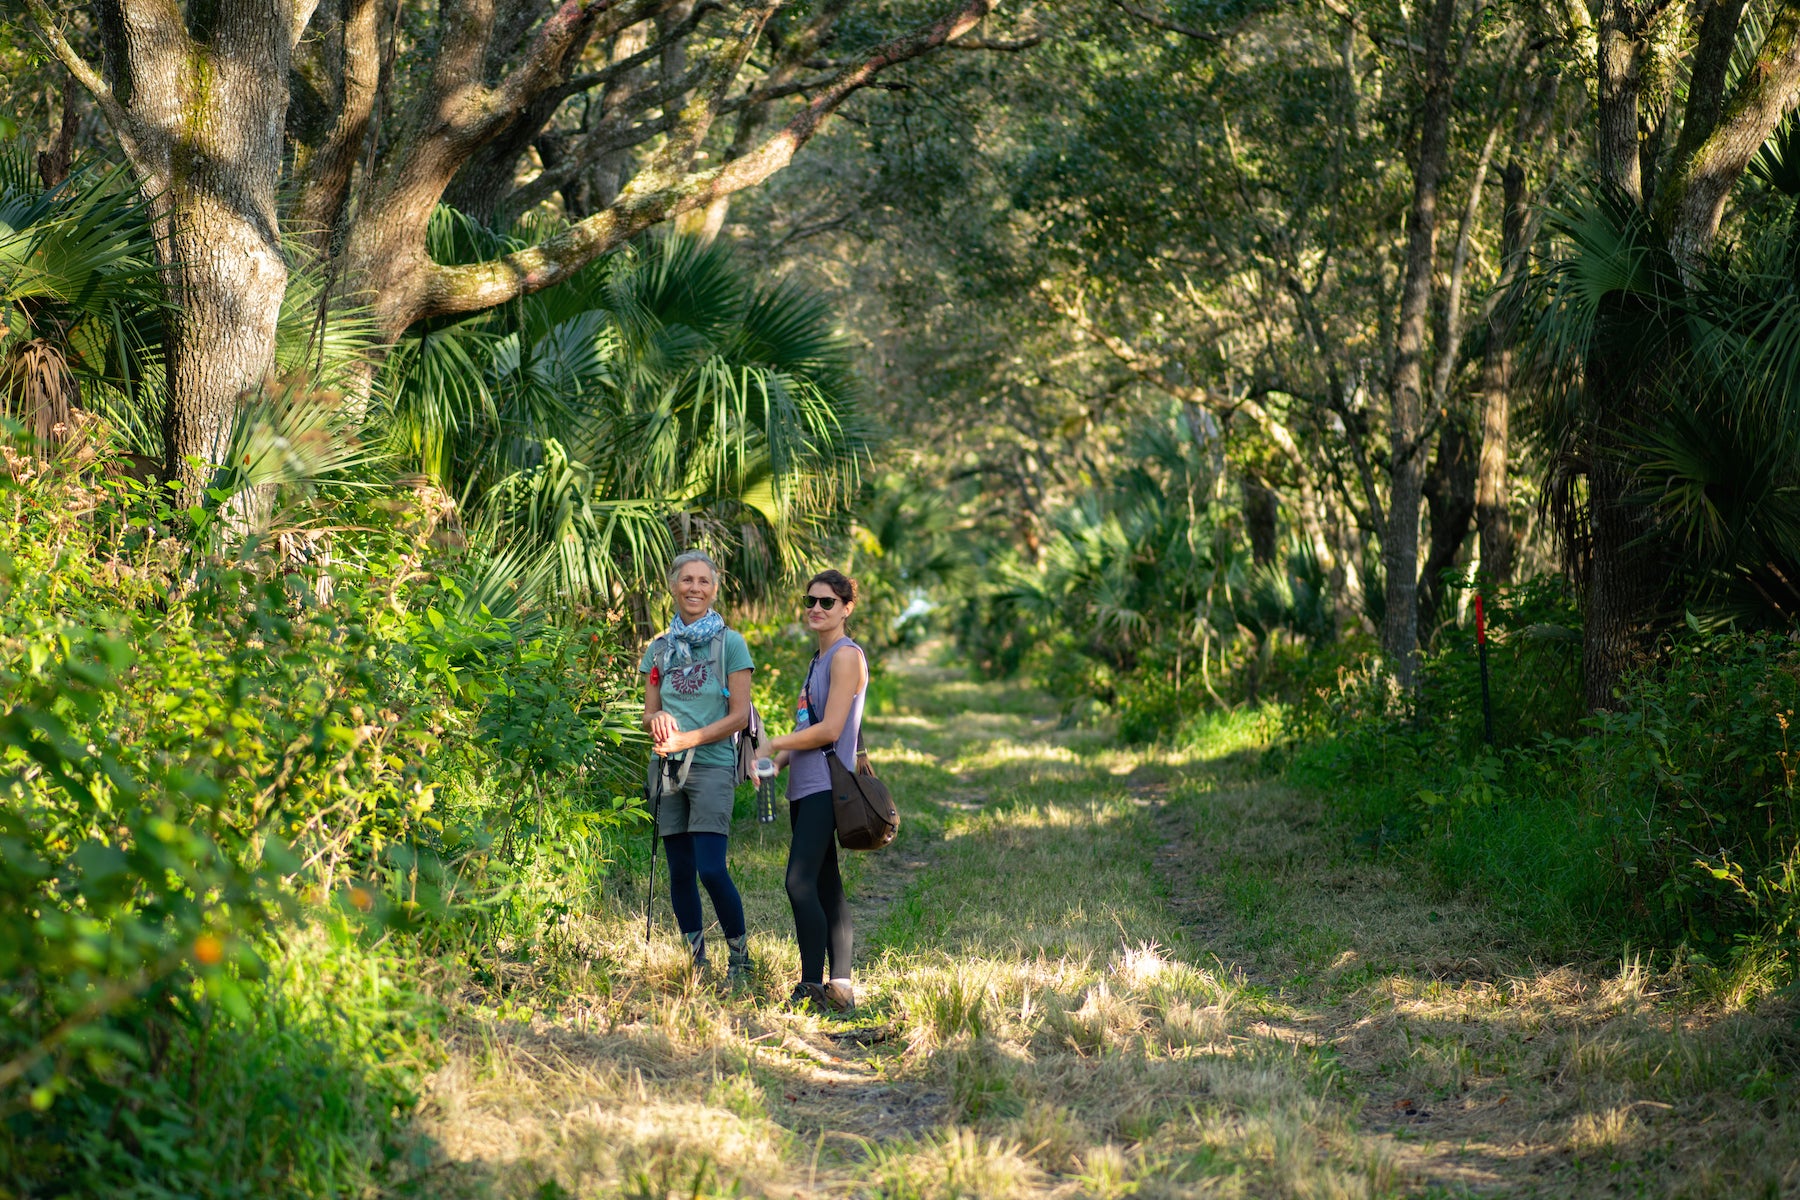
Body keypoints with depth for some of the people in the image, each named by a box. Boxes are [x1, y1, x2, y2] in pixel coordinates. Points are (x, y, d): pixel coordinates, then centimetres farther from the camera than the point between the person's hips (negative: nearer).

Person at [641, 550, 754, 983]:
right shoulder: (659, 648, 13)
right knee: (680, 871, 5)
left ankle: (739, 957, 2)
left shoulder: (730, 643, 1)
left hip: (712, 765, -4)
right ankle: (696, 962, 15)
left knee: (711, 869, -13)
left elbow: (739, 715, -4)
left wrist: (687, 739, -14)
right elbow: (649, 713, 14)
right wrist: (658, 719, -11)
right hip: (667, 769, 4)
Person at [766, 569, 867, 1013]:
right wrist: (776, 762, 9)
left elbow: (830, 729, -16)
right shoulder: (820, 658, 20)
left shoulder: (847, 656, -9)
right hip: (806, 788, 10)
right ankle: (839, 987, 10)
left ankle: (812, 988, -15)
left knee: (801, 882, -16)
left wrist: (773, 745, -9)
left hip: (826, 787, -10)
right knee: (825, 886, 8)